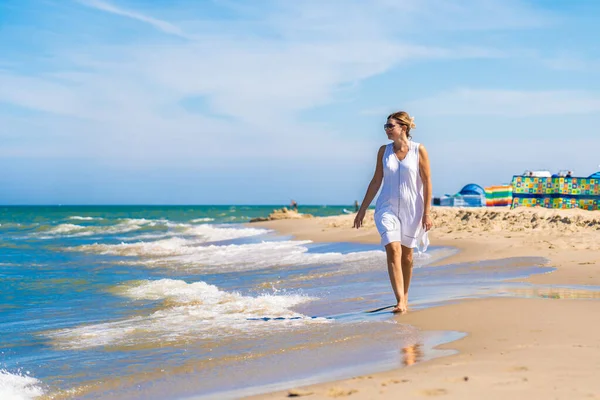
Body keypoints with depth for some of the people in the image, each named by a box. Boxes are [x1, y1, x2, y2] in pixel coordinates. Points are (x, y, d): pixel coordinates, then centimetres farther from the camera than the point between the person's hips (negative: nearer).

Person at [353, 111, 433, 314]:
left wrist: (427, 213, -9)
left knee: (407, 255, 10)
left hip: (411, 209, -1)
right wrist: (363, 209, 8)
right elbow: (376, 181, 8)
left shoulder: (419, 150, -5)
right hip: (387, 208, 1)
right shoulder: (384, 151, 3)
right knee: (393, 251, -15)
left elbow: (427, 182, -4)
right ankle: (400, 301, -19)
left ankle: (405, 298, 27)